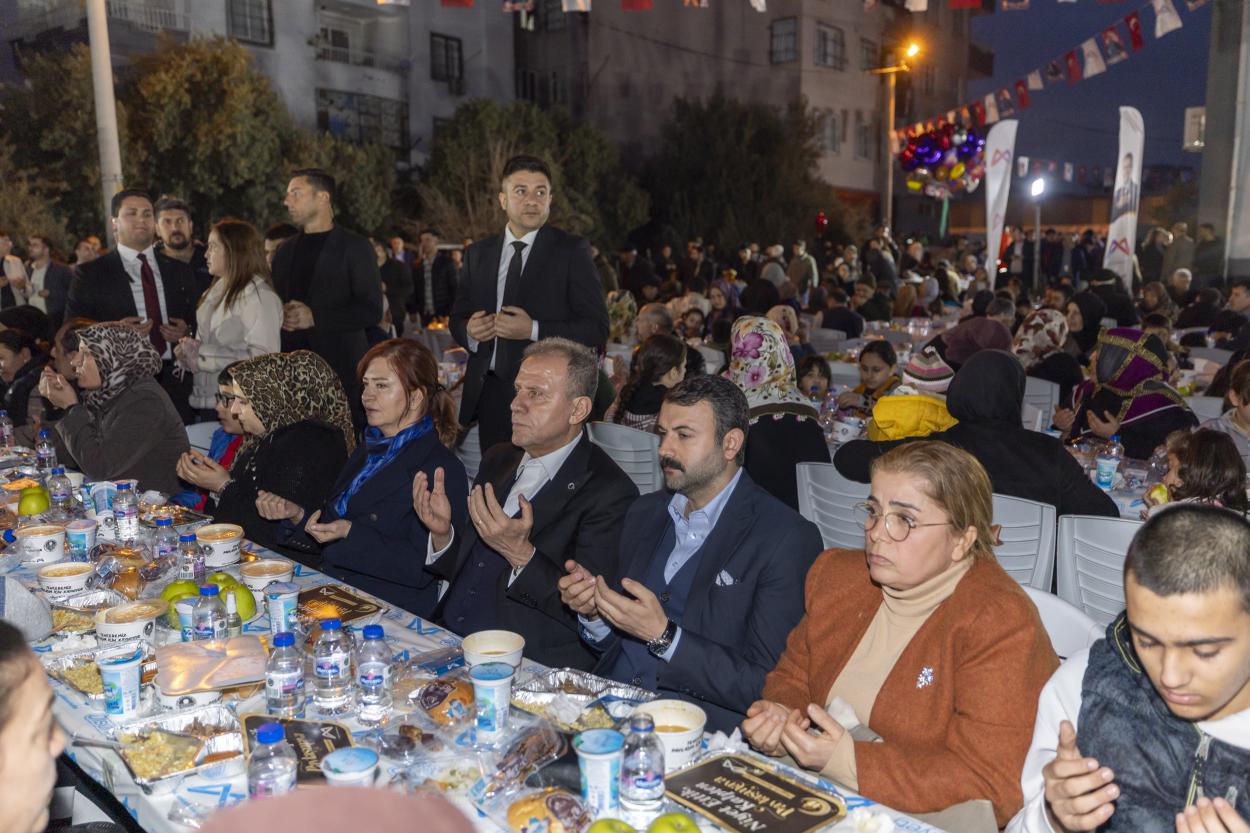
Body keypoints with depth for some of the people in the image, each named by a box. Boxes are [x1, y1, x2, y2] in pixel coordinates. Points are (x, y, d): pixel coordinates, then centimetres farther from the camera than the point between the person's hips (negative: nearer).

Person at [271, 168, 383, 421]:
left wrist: (314, 317, -14)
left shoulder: (354, 247, 0)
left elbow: (371, 310, -7)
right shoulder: (285, 251, 19)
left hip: (341, 370, -5)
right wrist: (278, 315, 2)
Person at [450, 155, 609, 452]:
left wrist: (533, 330, -18)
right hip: (488, 393, 4)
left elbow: (597, 329, -7)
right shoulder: (477, 253, 12)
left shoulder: (572, 251, -2)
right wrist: (469, 330, -6)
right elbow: (458, 318, 18)